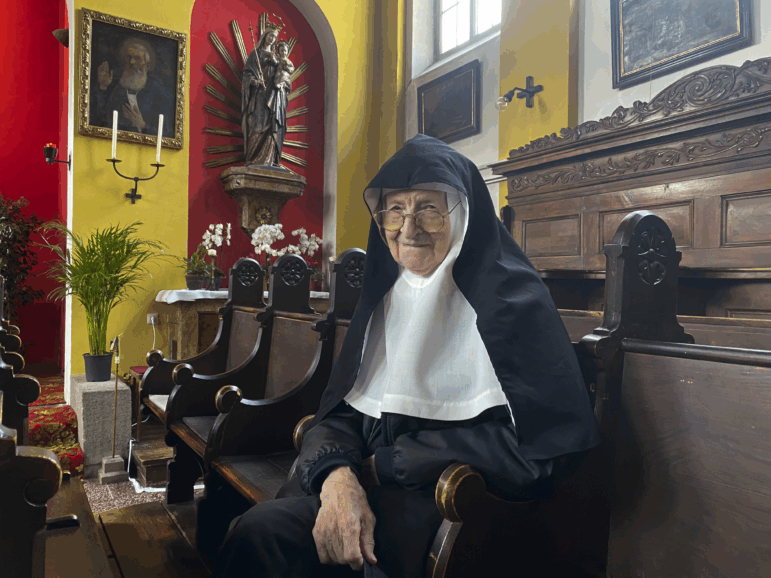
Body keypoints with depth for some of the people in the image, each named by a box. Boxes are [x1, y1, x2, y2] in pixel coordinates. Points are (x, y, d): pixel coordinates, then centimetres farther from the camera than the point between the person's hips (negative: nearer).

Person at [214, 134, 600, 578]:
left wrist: (383, 465, -13)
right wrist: (337, 475, -20)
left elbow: (531, 439, -16)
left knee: (263, 533, -23)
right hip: (375, 489, 5)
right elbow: (341, 408, 4)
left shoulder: (512, 295, -8)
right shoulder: (384, 295, 10)